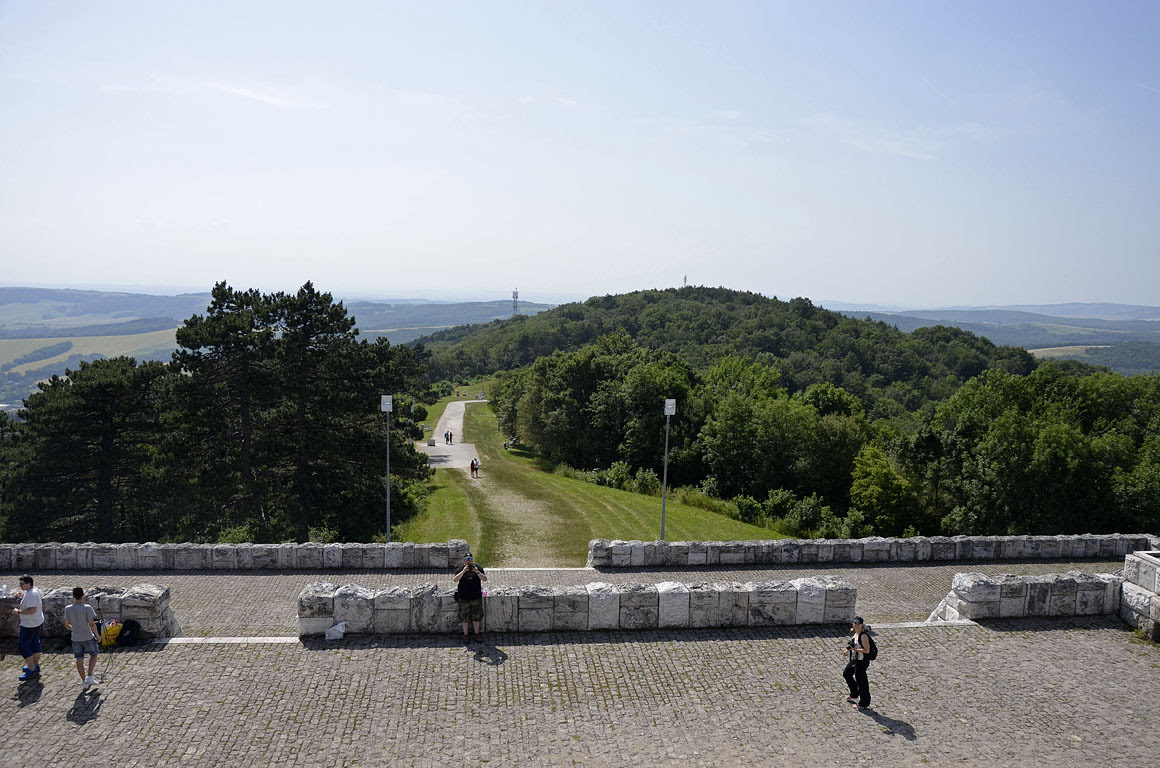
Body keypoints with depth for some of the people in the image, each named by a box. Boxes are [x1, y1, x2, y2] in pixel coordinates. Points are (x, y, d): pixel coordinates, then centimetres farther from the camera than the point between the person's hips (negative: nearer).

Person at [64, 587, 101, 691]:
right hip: (88, 637, -3)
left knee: (79, 660, 11)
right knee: (93, 655, 18)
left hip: (76, 638, 3)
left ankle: (84, 683, 18)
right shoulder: (87, 608, -16)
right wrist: (97, 635, -2)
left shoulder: (68, 609, -4)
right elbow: (92, 624, -16)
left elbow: (66, 625, 4)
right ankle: (89, 677, 4)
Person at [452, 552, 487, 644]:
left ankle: (477, 634, 23)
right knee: (465, 618, 6)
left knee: (476, 617, 8)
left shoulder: (478, 568, -1)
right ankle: (465, 636, 18)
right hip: (464, 598, -1)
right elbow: (455, 580, -17)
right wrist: (463, 571, -29)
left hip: (476, 597, 1)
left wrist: (477, 572, -25)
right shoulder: (460, 569, -3)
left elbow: (485, 579, -10)